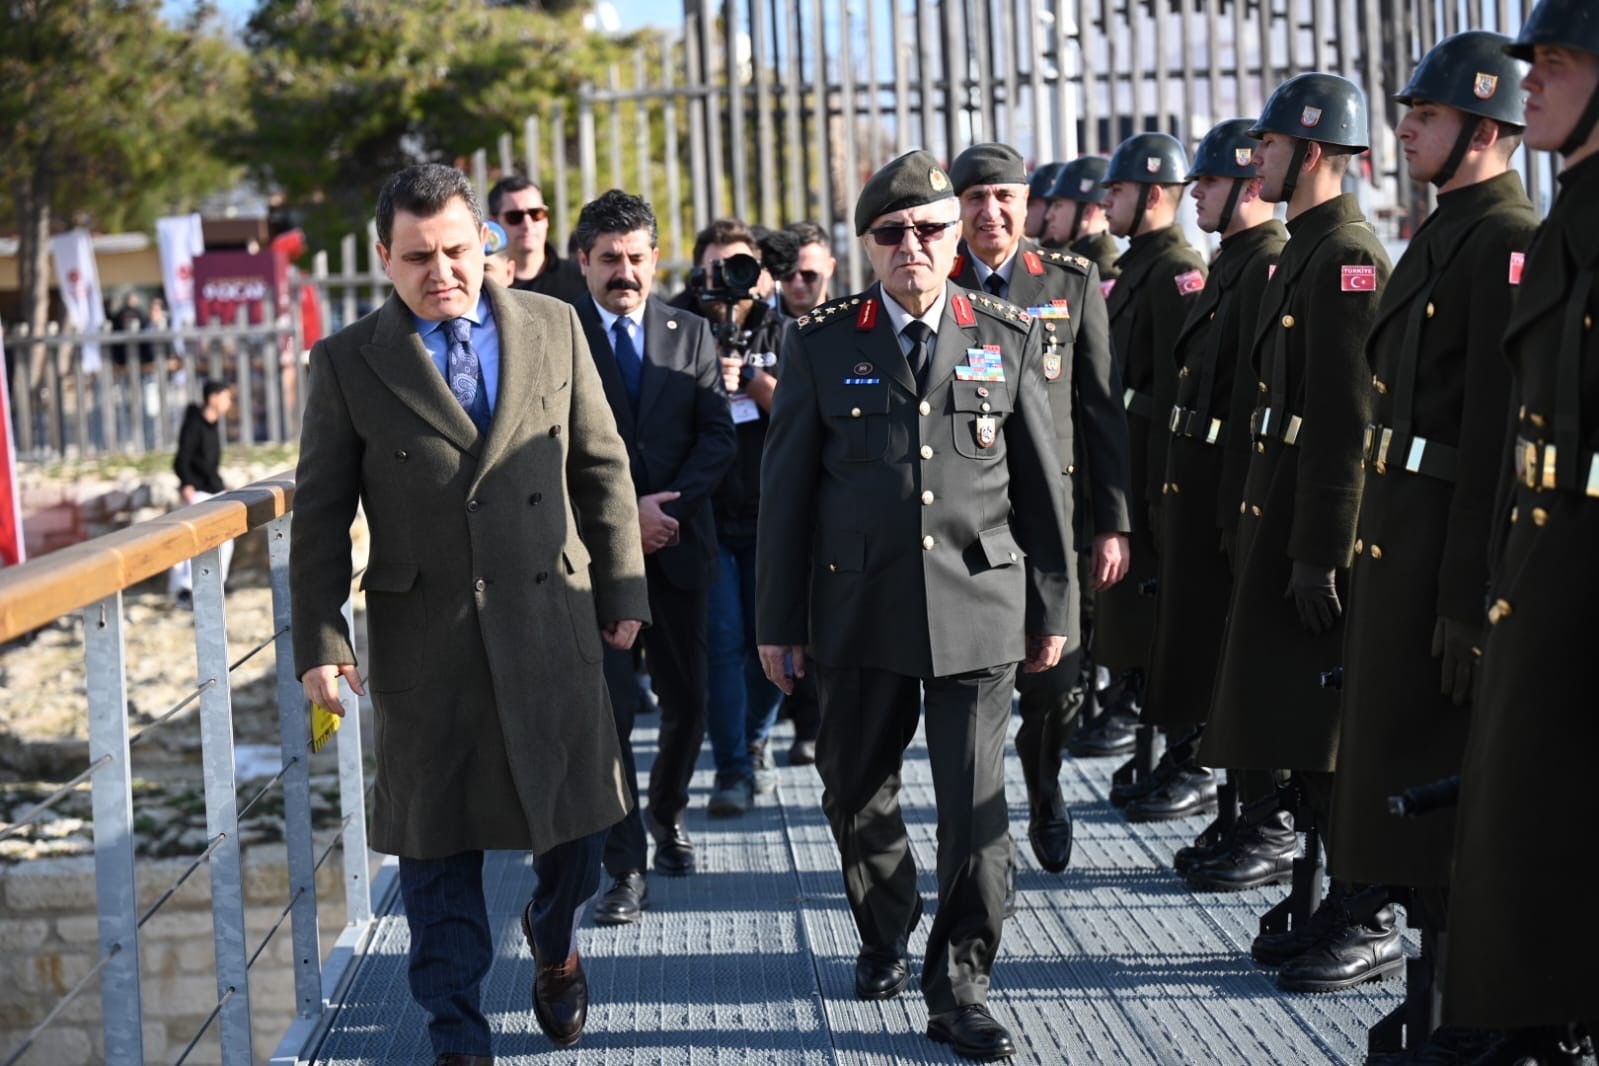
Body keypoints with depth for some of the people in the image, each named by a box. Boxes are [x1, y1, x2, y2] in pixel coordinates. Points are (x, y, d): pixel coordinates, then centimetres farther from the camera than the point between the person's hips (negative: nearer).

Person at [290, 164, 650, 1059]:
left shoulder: (553, 328, 5)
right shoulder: (348, 362, 0)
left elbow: (602, 466, 9)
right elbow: (320, 513, 2)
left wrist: (623, 587, 7)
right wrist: (320, 637, -2)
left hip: (549, 617, 2)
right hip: (422, 637, -1)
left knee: (577, 813, 10)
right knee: (438, 839, 5)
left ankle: (556, 948, 41)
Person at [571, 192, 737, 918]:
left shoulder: (691, 334, 8)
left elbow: (718, 437, 3)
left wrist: (668, 505, -11)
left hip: (677, 543, 4)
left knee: (687, 700, 12)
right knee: (609, 706, -8)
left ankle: (666, 816, 38)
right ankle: (625, 869, -4)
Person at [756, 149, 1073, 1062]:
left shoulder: (1010, 338, 4)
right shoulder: (822, 343, 2)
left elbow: (1041, 482, 8)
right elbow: (786, 489, 3)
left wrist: (1053, 609, 8)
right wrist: (779, 623, 2)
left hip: (978, 605, -1)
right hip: (861, 609, 1)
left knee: (976, 805, -3)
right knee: (859, 793, 12)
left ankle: (960, 988, 8)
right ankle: (886, 937, 36)